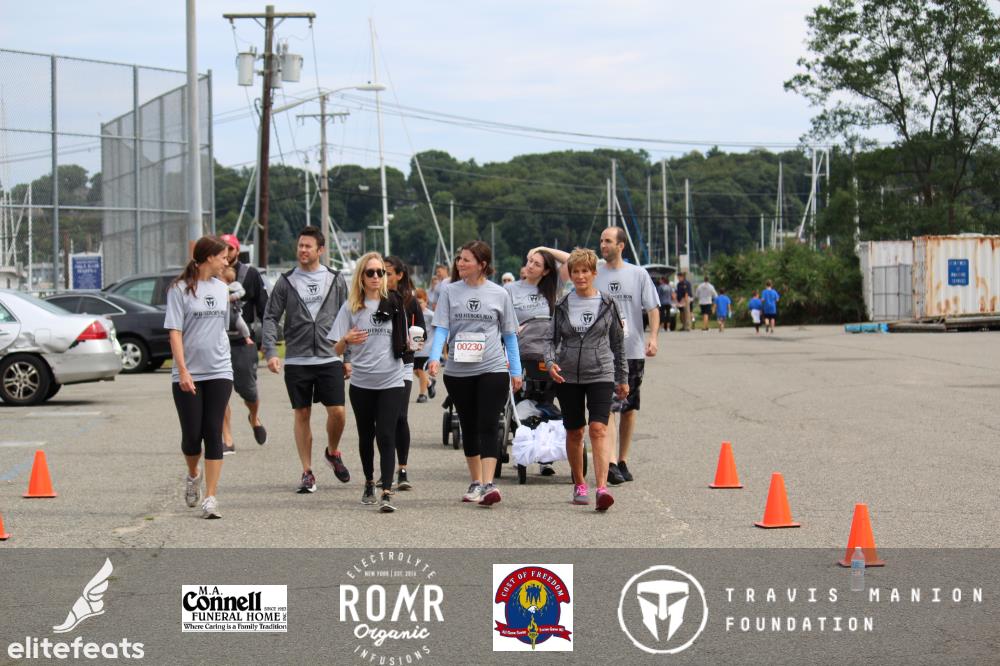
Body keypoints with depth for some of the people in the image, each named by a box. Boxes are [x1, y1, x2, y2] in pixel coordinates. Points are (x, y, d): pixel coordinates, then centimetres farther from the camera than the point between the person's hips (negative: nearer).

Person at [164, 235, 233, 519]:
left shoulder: (221, 289, 11)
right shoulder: (181, 289, -5)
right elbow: (175, 332, -10)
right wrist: (183, 371, -17)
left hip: (219, 372, 4)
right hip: (188, 375, -3)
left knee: (213, 434, -3)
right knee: (191, 435, 1)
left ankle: (210, 497, -4)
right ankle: (193, 476, 32)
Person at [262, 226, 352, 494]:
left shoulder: (335, 279, 6)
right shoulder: (286, 281, 4)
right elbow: (271, 318, 2)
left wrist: (348, 357, 4)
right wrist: (271, 351, -12)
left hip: (330, 358, 0)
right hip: (297, 360, 0)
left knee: (337, 411, -6)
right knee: (302, 415, 4)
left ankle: (333, 452, 23)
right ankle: (307, 472, 12)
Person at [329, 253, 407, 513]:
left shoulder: (394, 303, 4)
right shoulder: (351, 307, 3)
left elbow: (403, 342, 14)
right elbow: (337, 350, 1)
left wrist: (409, 344, -8)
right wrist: (347, 340, -19)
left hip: (391, 381, -1)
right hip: (361, 382, 1)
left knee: (386, 436, -10)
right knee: (366, 436, 13)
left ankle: (387, 492, -15)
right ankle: (369, 483, 33)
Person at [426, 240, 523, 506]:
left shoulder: (499, 294, 3)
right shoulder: (450, 292, 4)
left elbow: (509, 334, 9)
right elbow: (441, 328, -3)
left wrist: (515, 370, 6)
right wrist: (435, 357, -19)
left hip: (492, 369, -2)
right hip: (458, 372, 2)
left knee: (488, 427, -11)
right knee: (468, 428, 11)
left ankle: (488, 484, -18)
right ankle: (476, 483, 22)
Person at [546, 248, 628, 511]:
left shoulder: (607, 304, 2)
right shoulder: (563, 305, 5)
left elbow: (618, 342, 8)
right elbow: (552, 338, 7)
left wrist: (622, 378, 10)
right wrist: (550, 362, -14)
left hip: (600, 375, -2)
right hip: (568, 377, 2)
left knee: (599, 429, -16)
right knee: (574, 432, 10)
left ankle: (602, 488, -26)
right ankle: (579, 485, 27)